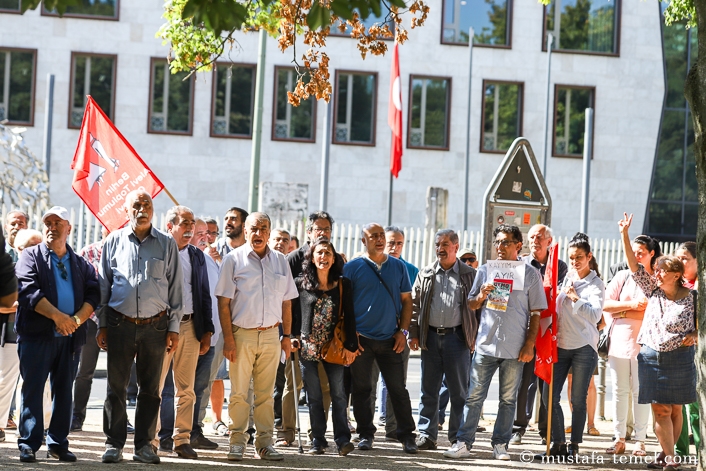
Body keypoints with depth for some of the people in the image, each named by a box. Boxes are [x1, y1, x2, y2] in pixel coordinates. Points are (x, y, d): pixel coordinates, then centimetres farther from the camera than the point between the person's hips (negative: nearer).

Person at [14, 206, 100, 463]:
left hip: (69, 336, 4)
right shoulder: (31, 256, 4)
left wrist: (77, 319, -13)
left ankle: (58, 443, 14)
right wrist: (58, 315, -20)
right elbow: (28, 290, -11)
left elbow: (93, 294, 4)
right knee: (33, 389, -4)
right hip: (37, 334, -4)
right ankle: (29, 444, -1)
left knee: (64, 390, 7)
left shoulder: (80, 263, 14)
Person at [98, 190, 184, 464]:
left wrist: (174, 328, 2)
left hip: (155, 325, 0)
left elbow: (176, 288, 7)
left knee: (150, 388, 5)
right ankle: (114, 444, 9)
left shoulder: (167, 244, 6)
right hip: (120, 325, 0)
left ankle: (144, 445, 12)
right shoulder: (114, 242, 7)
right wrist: (102, 325, 5)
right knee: (116, 387, 1)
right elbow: (103, 285, 10)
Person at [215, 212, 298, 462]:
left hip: (271, 335, 3)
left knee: (265, 393, 7)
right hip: (242, 334, -3)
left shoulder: (280, 261, 10)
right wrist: (228, 338, -9)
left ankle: (265, 442, 12)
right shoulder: (234, 259, 0)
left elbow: (286, 301, 14)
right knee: (239, 392, 0)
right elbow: (224, 302, -3)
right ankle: (237, 442, 7)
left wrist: (286, 336, 8)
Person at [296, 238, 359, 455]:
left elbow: (349, 317, 2)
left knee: (338, 394, -1)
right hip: (308, 348, 0)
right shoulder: (301, 283, 2)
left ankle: (342, 439, 3)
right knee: (314, 397, 5)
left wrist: (350, 345, -3)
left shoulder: (343, 284, 3)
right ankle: (318, 440, 10)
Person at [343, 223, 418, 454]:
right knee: (361, 389, 5)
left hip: (390, 340, 2)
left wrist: (402, 331, 1)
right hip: (361, 339, -1)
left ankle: (407, 435, 10)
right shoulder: (352, 267, 1)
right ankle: (365, 434, 16)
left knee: (398, 389, 3)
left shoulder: (398, 267, 9)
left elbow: (406, 301, 10)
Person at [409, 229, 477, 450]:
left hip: (457, 337, -2)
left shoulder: (469, 275, 3)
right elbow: (414, 304, 10)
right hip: (430, 337, 3)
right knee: (429, 390, 6)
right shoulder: (425, 274, 10)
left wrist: (475, 337, -4)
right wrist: (413, 334, 2)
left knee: (459, 391, 2)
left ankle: (458, 437, 9)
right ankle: (427, 435, 11)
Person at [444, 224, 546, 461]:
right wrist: (481, 296, -8)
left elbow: (536, 312, 2)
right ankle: (463, 443, 5)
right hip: (486, 344, 2)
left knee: (508, 399, 6)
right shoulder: (485, 270, 8)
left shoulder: (530, 273, 2)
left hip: (515, 348, -2)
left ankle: (500, 444, 15)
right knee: (474, 396, 1)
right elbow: (471, 305, 14)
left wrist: (529, 344, -5)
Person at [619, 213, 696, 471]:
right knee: (660, 410, -2)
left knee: (675, 410, 5)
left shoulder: (691, 299, -4)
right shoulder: (653, 291, 5)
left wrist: (693, 336, -13)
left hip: (679, 359, -2)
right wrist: (624, 235, -4)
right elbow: (634, 266, 1)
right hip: (651, 357, 2)